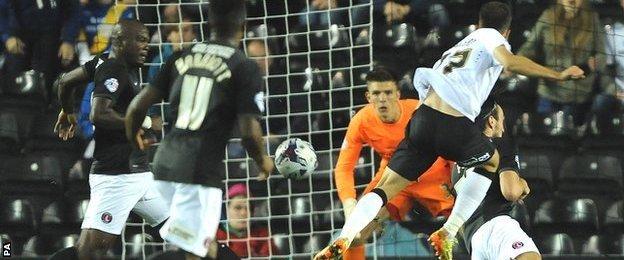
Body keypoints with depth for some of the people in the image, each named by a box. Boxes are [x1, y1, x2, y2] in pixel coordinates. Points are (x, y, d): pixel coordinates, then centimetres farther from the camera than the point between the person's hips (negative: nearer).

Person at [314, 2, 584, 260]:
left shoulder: (460, 44, 32)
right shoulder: (490, 37, 11)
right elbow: (510, 62, -11)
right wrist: (558, 75, -9)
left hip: (422, 117, 5)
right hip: (453, 125, -5)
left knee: (386, 186, 7)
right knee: (490, 161, 25)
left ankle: (343, 238, -17)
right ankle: (446, 235, 15)